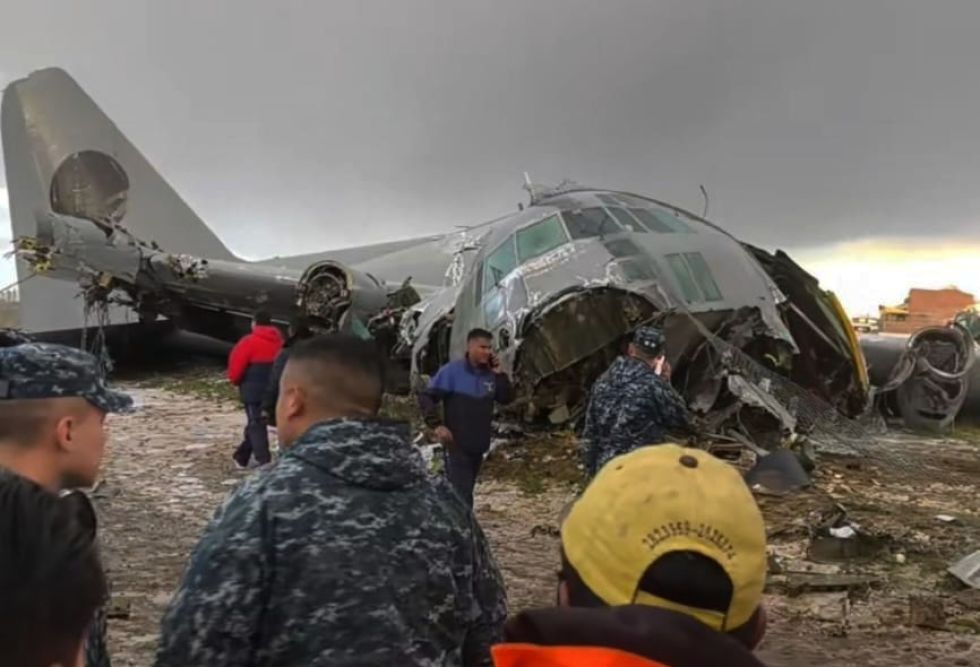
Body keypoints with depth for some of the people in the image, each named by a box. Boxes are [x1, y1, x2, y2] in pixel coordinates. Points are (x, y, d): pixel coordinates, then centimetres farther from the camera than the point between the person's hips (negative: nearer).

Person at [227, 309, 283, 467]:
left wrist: (235, 380, 10)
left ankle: (264, 461, -11)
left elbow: (236, 364, -9)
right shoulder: (279, 341, 7)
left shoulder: (250, 341, -10)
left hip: (253, 389, -6)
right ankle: (242, 456, 27)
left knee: (256, 424, -2)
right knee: (256, 422, 16)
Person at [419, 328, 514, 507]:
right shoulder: (452, 371, -15)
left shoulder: (490, 374, 2)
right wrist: (437, 425, -22)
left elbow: (507, 398, 2)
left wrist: (500, 374, -10)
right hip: (457, 446, -6)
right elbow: (426, 397, -13)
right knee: (461, 496, -7)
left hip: (479, 445, 6)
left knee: (465, 492, 20)